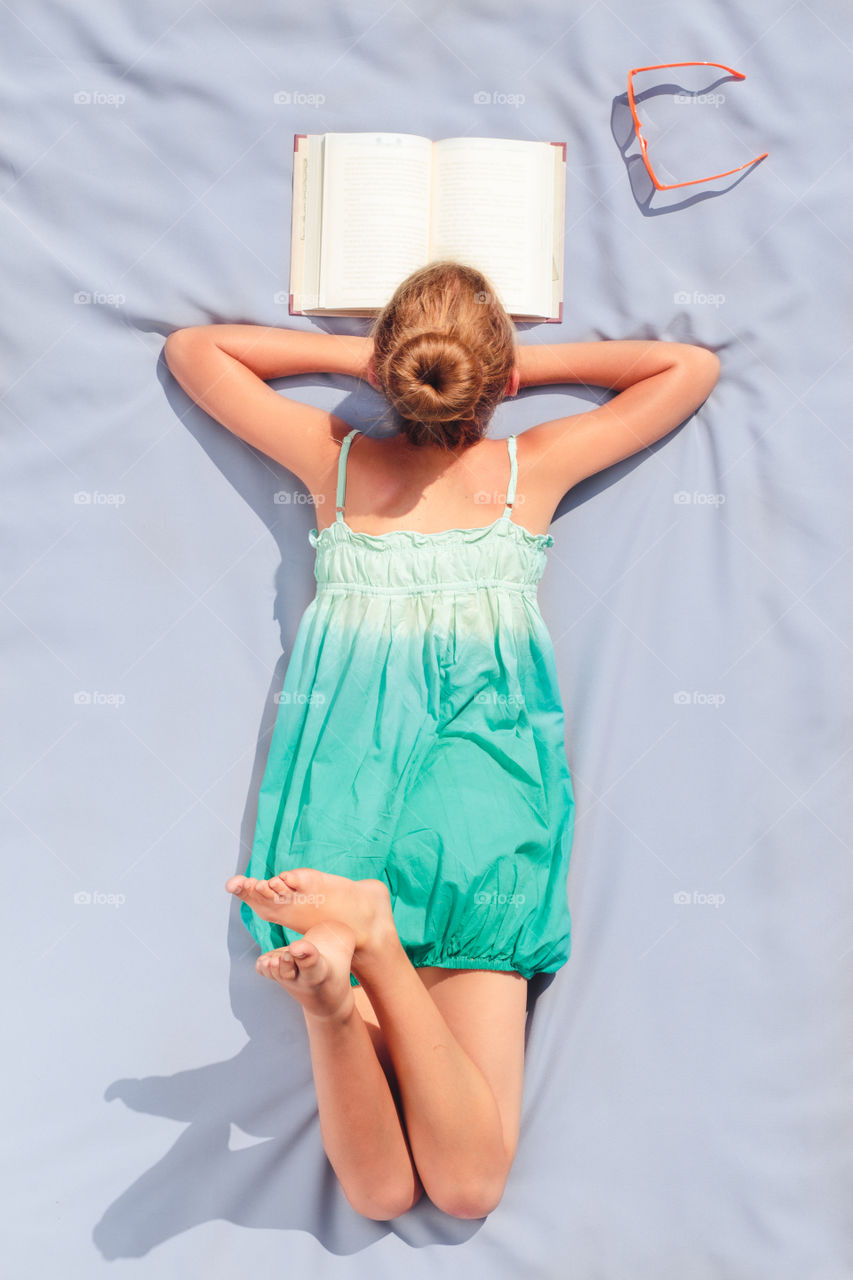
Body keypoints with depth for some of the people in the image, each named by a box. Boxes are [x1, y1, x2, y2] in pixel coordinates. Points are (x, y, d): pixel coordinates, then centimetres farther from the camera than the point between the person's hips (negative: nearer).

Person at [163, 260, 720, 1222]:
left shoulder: (336, 460, 11)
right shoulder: (534, 466, 8)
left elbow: (192, 348, 25)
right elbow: (692, 367, 23)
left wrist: (351, 353, 23)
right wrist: (528, 363, 21)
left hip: (343, 779, 2)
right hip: (486, 776, -2)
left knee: (380, 1191, 0)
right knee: (468, 1186, -5)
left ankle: (335, 968, -30)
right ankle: (372, 939, -29)